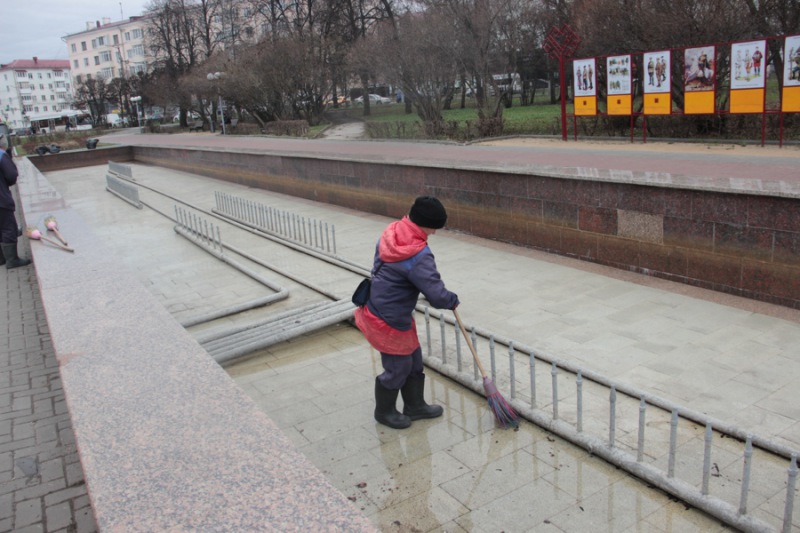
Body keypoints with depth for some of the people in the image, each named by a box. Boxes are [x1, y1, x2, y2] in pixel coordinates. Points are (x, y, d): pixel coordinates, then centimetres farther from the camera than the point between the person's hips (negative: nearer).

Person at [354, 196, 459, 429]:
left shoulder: (391, 232, -3)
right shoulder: (418, 256, -30)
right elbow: (437, 296, -29)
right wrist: (453, 300, -6)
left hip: (378, 304, 9)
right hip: (390, 321, -9)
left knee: (414, 360, 21)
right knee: (398, 368, 11)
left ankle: (415, 405, 39)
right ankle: (384, 411, 33)